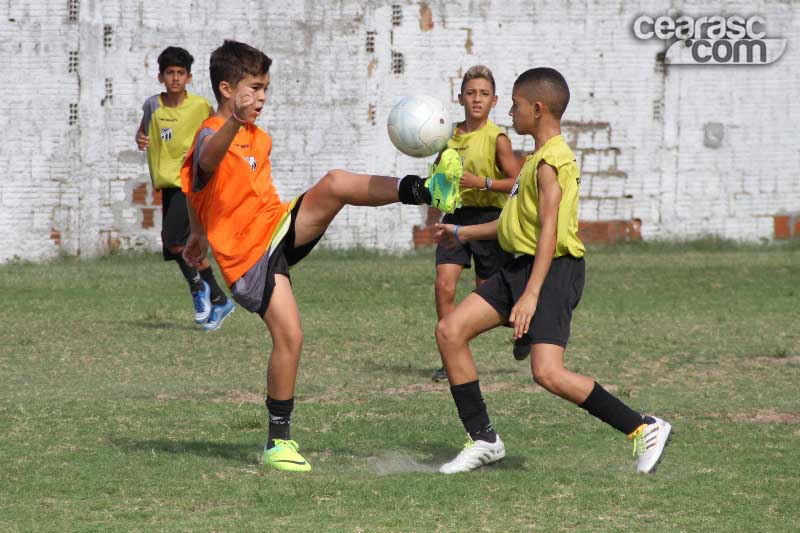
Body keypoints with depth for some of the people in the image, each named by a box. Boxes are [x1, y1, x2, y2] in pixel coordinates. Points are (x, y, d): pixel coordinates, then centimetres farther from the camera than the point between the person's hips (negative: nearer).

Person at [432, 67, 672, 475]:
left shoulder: (551, 161, -15)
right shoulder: (539, 157, 17)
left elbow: (549, 229, -24)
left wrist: (531, 294, -32)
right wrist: (463, 233, 40)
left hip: (552, 271, -10)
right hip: (520, 266, 10)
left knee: (548, 372, -20)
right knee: (450, 331, 1)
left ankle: (644, 429, -9)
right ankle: (483, 440, 6)